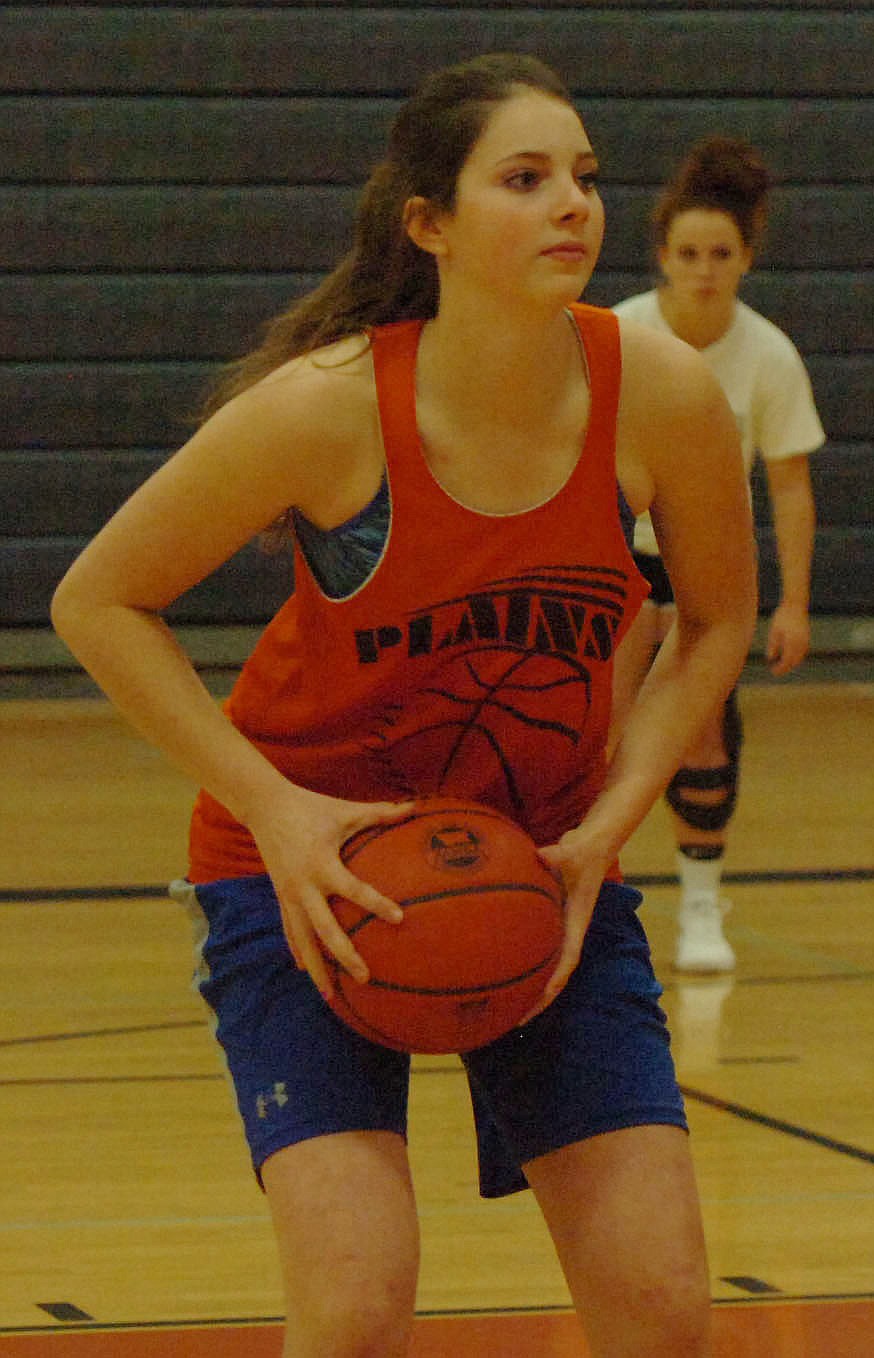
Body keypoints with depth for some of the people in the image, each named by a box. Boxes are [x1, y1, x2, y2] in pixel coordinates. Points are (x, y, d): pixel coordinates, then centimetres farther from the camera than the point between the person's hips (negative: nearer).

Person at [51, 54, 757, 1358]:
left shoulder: (664, 394, -15)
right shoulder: (326, 408, -23)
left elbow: (716, 622, 4)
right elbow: (98, 602, -10)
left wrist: (606, 827, -9)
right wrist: (276, 809, -18)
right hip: (314, 860, -3)